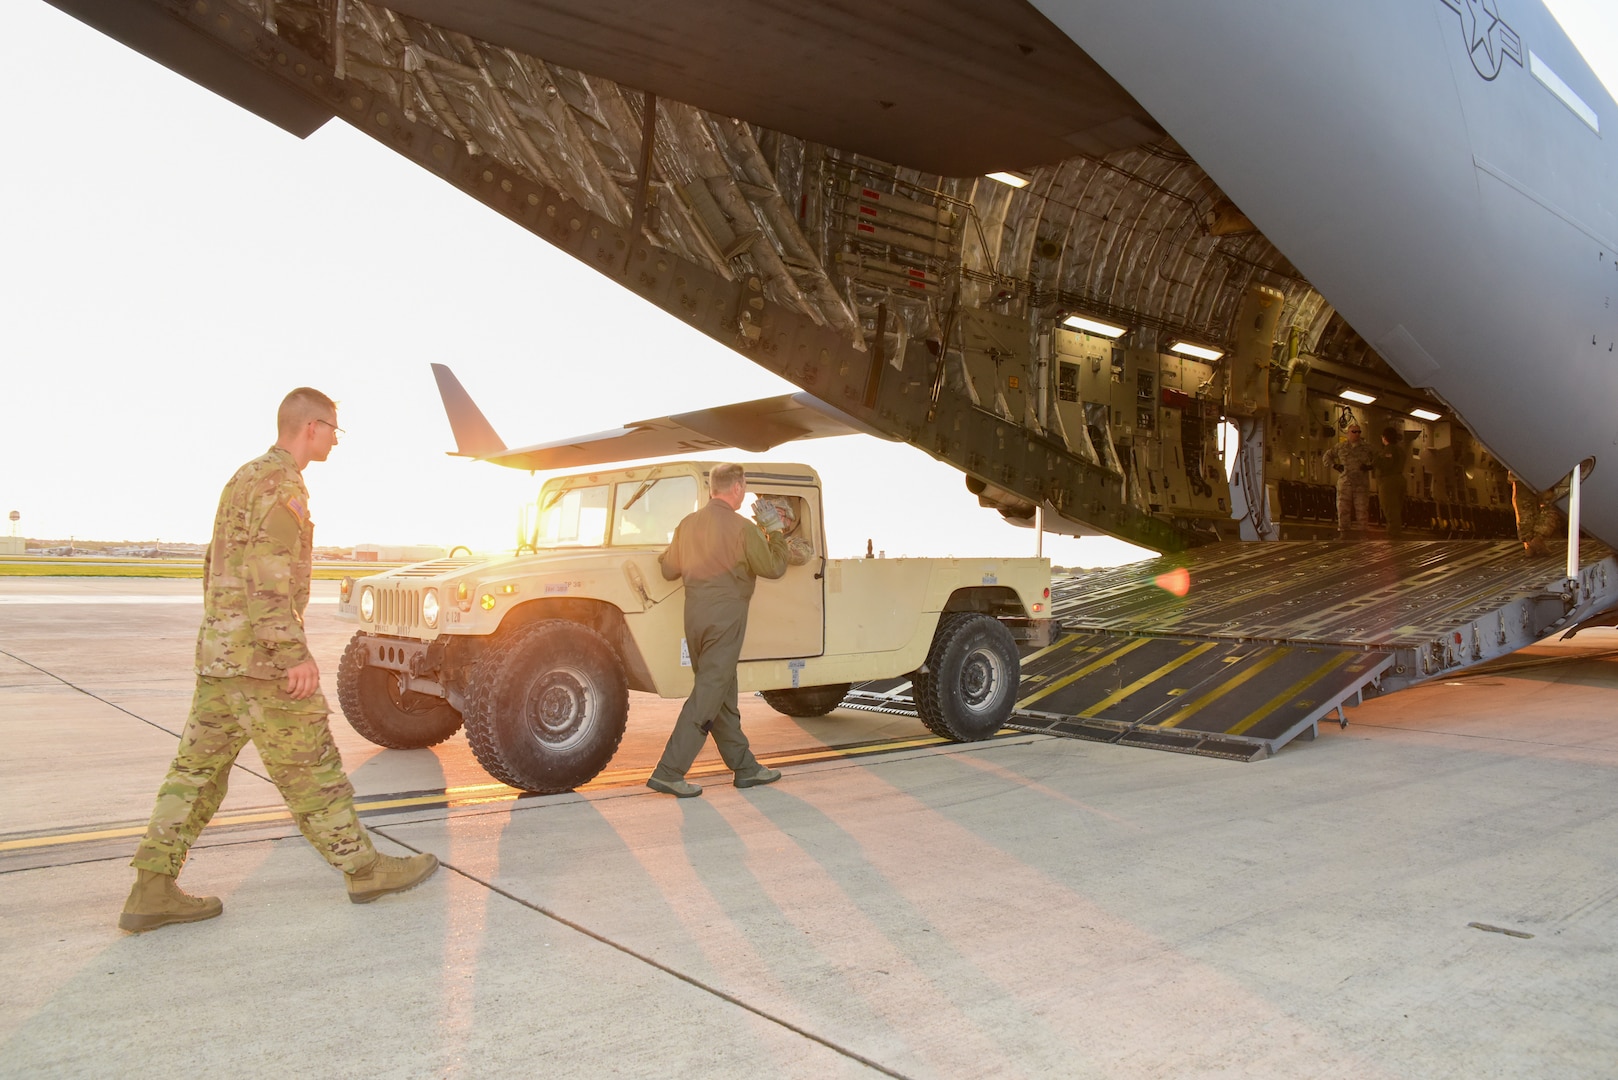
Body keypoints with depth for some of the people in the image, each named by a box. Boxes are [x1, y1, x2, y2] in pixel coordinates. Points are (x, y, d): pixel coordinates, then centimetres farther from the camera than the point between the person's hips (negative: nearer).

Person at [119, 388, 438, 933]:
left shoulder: (244, 478, 17)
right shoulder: (281, 486, -15)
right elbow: (269, 579, -23)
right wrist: (295, 656, -23)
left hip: (218, 655, 10)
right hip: (262, 660, -9)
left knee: (198, 768, 9)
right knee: (310, 769, 0)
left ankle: (152, 892, 10)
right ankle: (366, 869, 10)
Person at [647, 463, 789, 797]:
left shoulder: (688, 523, 7)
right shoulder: (742, 528, -12)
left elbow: (669, 569, 14)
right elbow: (774, 568, -4)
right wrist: (774, 528, 7)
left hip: (695, 615, 7)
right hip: (726, 616, -7)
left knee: (723, 693, 14)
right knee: (708, 695, -4)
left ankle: (744, 766, 24)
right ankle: (669, 772, -6)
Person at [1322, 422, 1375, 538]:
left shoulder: (1366, 448, 9)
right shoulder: (1340, 447, 10)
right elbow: (1327, 456, 18)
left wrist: (1369, 467, -6)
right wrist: (1335, 465, 3)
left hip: (1361, 484, 0)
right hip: (1345, 483, 0)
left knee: (1361, 509, -2)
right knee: (1343, 508, -2)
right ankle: (1343, 534, 4)